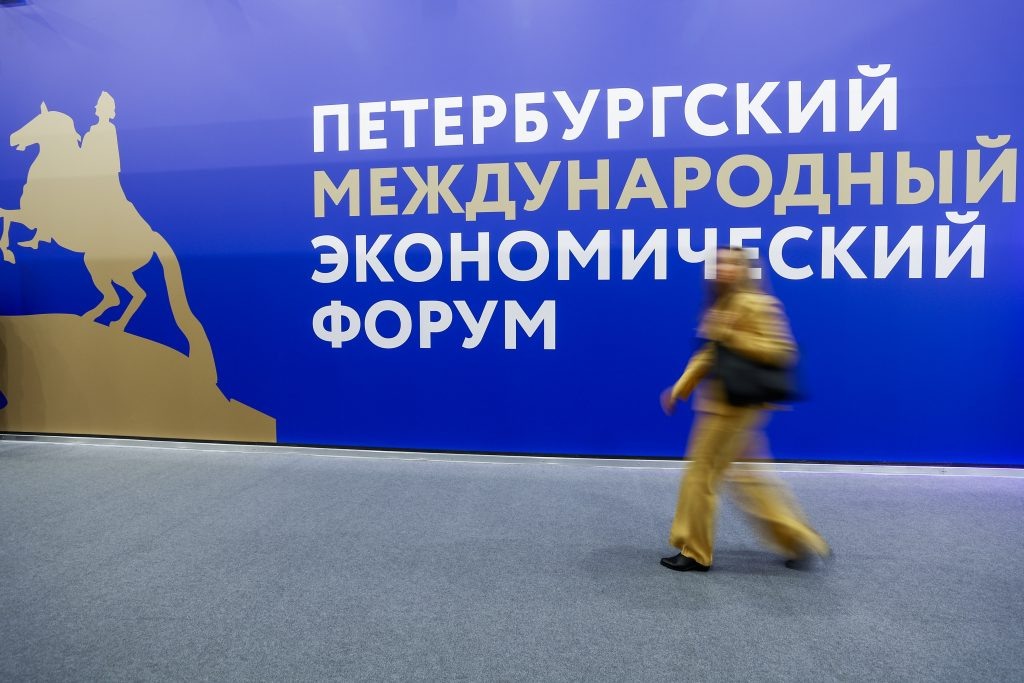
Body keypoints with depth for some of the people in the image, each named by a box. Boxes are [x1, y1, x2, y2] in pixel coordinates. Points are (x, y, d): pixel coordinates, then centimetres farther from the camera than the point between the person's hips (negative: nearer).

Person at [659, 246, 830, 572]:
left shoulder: (757, 304, -13)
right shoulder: (720, 306, 14)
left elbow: (782, 351, -20)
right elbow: (708, 356, 18)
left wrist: (731, 336, -23)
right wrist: (679, 389, 12)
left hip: (735, 406, -9)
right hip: (723, 403, 9)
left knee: (702, 474, -1)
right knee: (744, 475, 16)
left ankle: (696, 553, 14)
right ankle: (801, 541, 26)